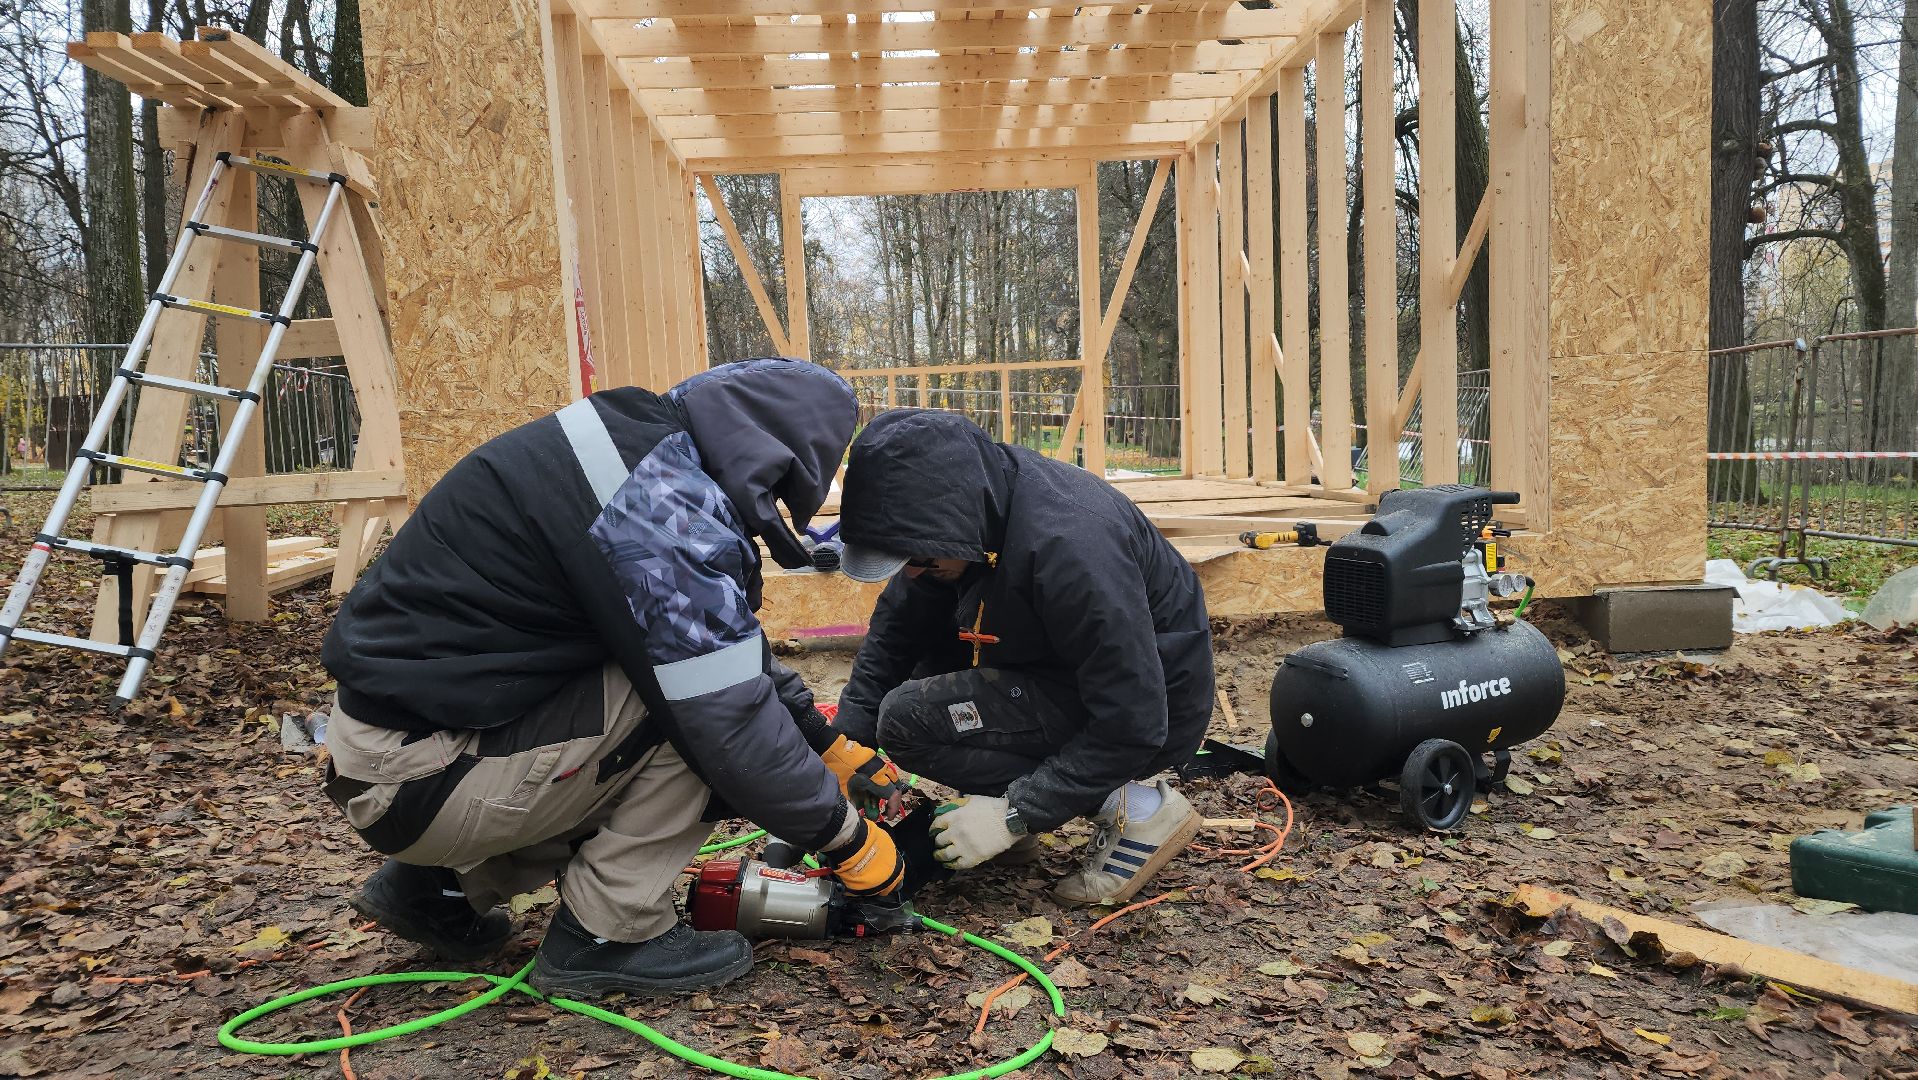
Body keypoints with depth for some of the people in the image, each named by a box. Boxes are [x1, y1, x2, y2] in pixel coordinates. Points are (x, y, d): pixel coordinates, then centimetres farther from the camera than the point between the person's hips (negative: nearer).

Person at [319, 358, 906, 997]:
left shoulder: (649, 444, 7)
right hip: (418, 778, -10)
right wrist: (846, 837, -6)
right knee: (701, 700, -14)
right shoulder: (668, 508, -23)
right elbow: (732, 716, -21)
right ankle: (606, 935, 0)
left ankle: (441, 885, 18)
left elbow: (731, 643, 16)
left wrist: (830, 746, 17)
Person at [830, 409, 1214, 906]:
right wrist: (848, 742, -9)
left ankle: (1134, 807, -11)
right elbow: (895, 628, 1)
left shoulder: (1068, 547, -33)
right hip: (1070, 673, 8)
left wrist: (1014, 815, -24)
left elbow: (1133, 724, -28)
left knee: (908, 720, -19)